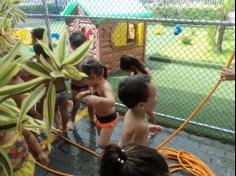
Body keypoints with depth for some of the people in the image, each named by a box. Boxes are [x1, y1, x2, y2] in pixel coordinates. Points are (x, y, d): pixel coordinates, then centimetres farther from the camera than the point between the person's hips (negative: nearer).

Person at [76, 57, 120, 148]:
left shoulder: (105, 86, -36)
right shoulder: (96, 84, -8)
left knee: (102, 144, -6)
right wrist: (85, 93, -6)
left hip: (109, 119, -9)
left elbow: (112, 102, -55)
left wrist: (96, 99, -71)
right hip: (99, 117, 9)